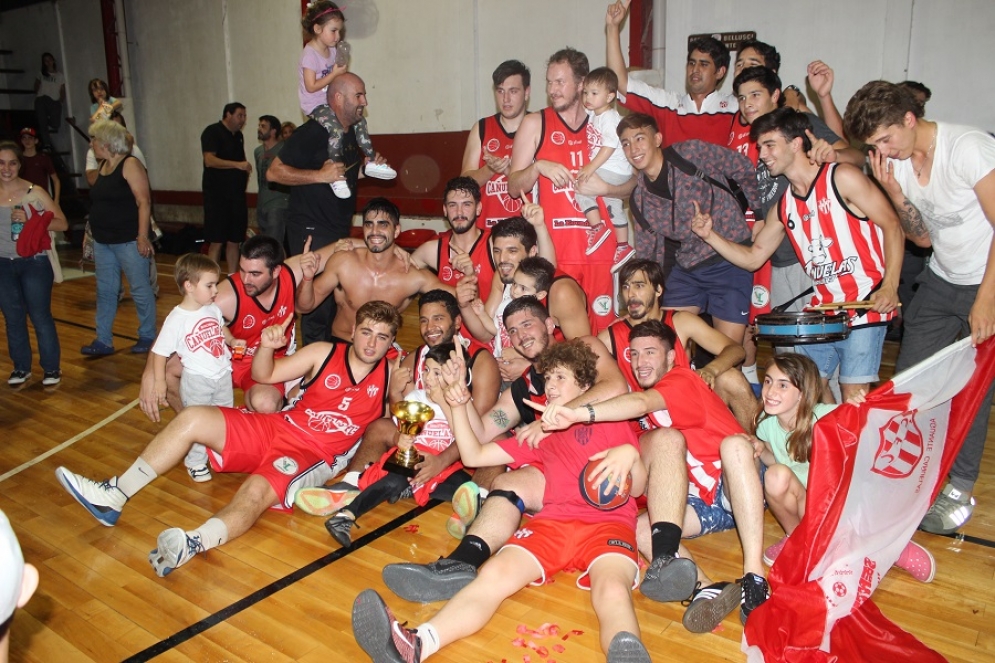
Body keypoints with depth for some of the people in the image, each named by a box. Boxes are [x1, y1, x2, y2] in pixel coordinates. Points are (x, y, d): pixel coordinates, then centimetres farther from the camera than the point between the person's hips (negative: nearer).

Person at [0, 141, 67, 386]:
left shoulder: (34, 192, -8)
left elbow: (62, 223, -9)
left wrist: (29, 221, -20)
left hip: (34, 264, -4)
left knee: (40, 316, 2)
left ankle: (51, 368, 14)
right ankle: (21, 367, 26)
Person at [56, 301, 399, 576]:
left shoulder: (390, 375, 0)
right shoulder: (325, 353, 2)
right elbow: (265, 375, 5)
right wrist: (266, 347, -14)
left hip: (314, 456, -4)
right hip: (276, 428, 4)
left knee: (257, 492, -34)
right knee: (192, 418, -10)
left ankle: (193, 543, -58)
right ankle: (113, 496, -4)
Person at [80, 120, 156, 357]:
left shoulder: (130, 164, -10)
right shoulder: (103, 166, 14)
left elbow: (144, 201, -16)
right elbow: (99, 203, 17)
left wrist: (143, 236, -21)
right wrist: (94, 234, 15)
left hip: (128, 239, -8)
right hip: (103, 240, 8)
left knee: (140, 289, 2)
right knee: (105, 290, 9)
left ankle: (147, 337, 15)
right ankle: (103, 341, 15)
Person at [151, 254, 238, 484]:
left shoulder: (213, 309, -2)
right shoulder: (176, 319, -19)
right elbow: (160, 352, -15)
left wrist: (232, 340, 2)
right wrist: (159, 382, -14)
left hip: (223, 374, 6)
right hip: (197, 380, -6)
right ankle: (196, 462, 24)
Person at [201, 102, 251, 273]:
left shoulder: (238, 136, 16)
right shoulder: (213, 132, -6)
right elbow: (209, 160, -19)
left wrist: (245, 171, 8)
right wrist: (238, 165, -27)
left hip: (236, 195, 7)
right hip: (217, 195, -7)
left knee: (234, 240, 8)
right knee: (216, 241, -6)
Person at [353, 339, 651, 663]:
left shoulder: (611, 422, 19)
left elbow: (637, 489, 10)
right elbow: (474, 456, 28)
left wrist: (630, 454, -12)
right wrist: (458, 407, 14)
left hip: (609, 522, -2)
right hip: (553, 520, 3)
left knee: (613, 590, -36)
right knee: (495, 573, -26)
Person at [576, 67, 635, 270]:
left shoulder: (610, 117, -16)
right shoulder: (593, 114, 9)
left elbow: (609, 147, -26)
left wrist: (591, 167, -28)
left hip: (614, 170, -10)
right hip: (605, 170, 10)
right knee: (613, 206, 16)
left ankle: (598, 227, -9)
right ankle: (623, 247, 25)